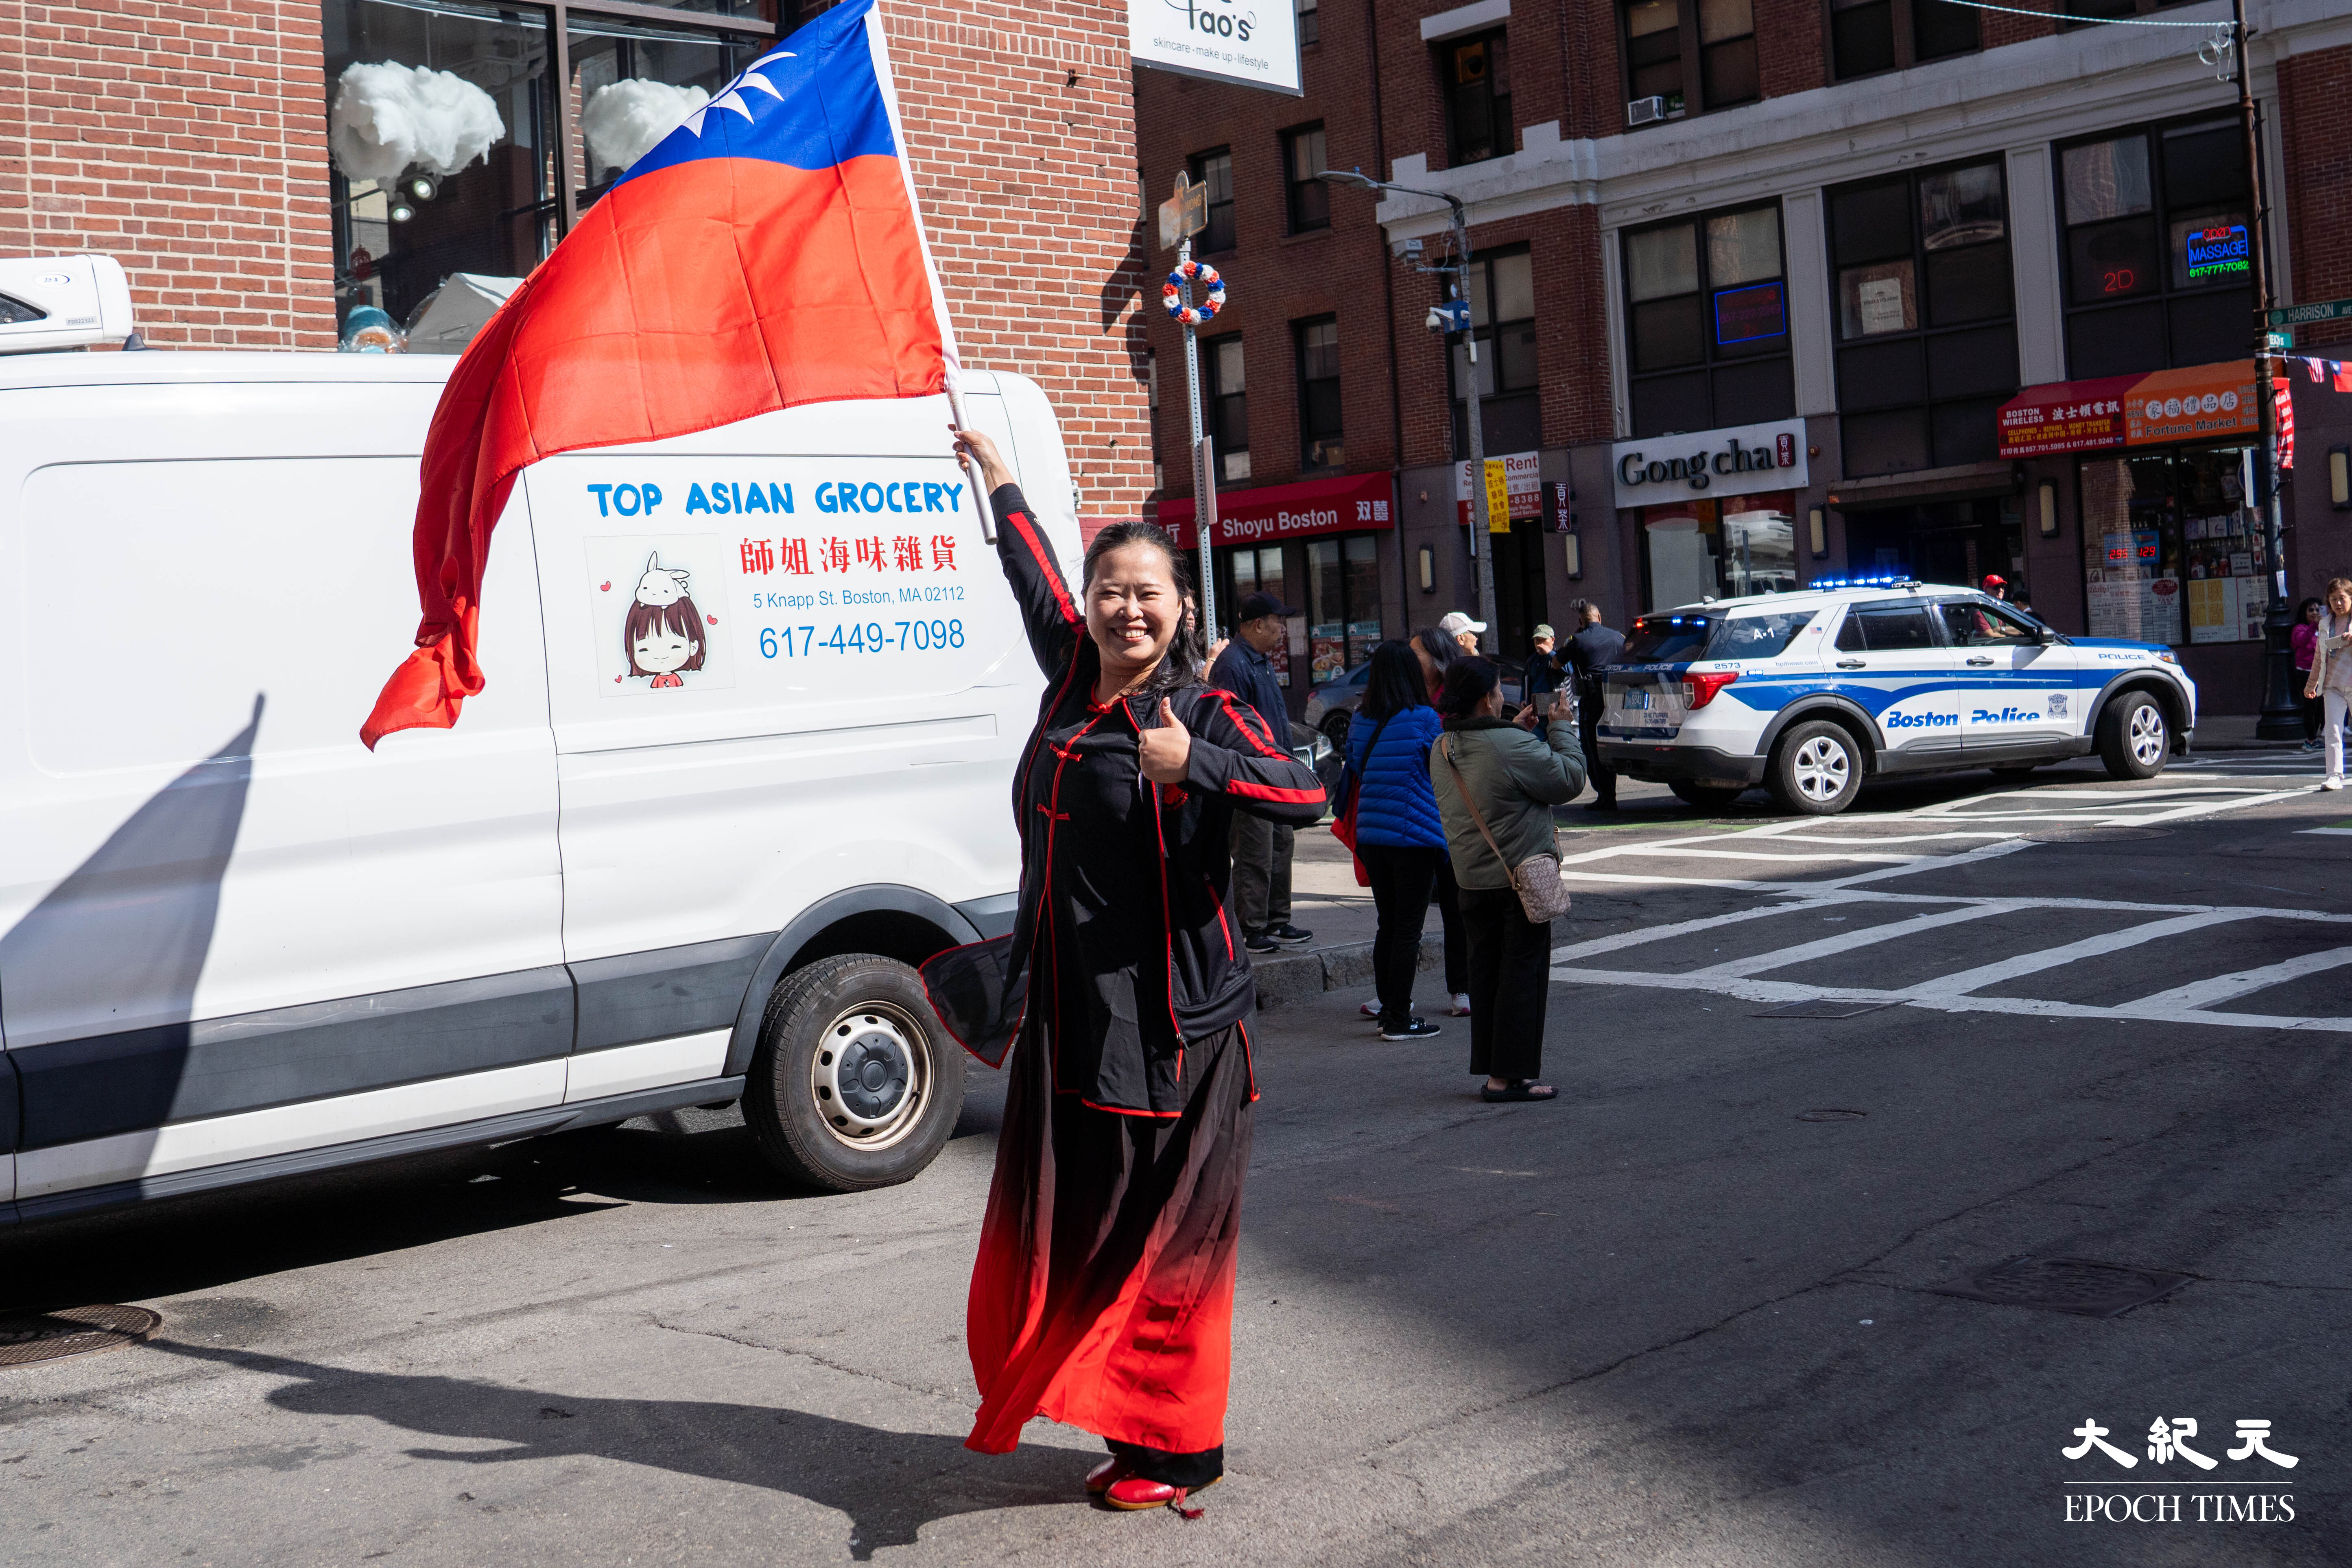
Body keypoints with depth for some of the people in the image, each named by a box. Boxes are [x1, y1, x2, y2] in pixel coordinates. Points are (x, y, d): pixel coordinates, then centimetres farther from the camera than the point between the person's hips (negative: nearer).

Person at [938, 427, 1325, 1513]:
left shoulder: (1203, 711, -9)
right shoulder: (1071, 672, 7)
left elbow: (1306, 795, -24)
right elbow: (1033, 576, 26)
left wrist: (1193, 764, -37)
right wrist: (996, 475, 37)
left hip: (1166, 1024, -6)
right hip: (1068, 1016, 6)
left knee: (1159, 1242, 1)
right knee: (1068, 1234, 12)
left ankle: (1176, 1451, 15)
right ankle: (1127, 1430, 27)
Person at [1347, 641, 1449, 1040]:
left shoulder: (1360, 722, 3)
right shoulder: (1424, 719, -11)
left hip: (1371, 837, 5)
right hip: (1413, 836, -5)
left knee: (1388, 925, 16)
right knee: (1408, 929, 0)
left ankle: (1388, 1010, 21)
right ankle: (1398, 1020, 1)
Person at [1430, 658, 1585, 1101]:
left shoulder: (1442, 749, 3)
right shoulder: (1513, 747, -21)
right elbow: (1570, 780, -12)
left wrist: (1516, 730, 15)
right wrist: (1563, 727, 0)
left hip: (1471, 880, 7)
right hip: (1521, 877, -7)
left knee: (1486, 972, 13)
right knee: (1522, 974, 0)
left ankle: (1491, 1069, 18)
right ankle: (1508, 1076, 0)